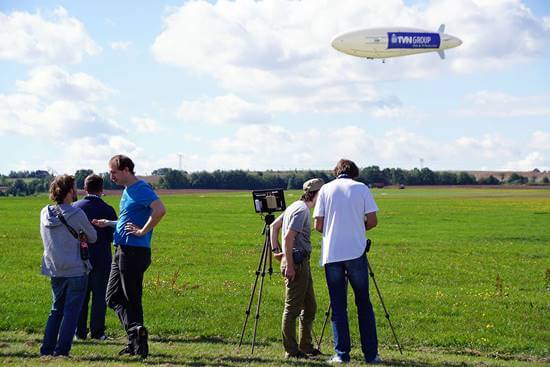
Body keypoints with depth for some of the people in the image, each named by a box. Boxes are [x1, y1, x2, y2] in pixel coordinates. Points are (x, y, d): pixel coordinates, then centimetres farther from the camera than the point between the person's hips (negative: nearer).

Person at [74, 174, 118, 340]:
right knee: (99, 296, 4)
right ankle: (97, 332, 3)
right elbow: (113, 236, -6)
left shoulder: (75, 207, -3)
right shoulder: (107, 210, -10)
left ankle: (80, 331, 12)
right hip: (100, 259, -3)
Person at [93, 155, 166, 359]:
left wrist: (143, 231, -22)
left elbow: (160, 210, -28)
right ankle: (136, 341, 7)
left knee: (132, 299, -5)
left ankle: (135, 331, -1)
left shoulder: (141, 189, -13)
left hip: (134, 251, -10)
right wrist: (108, 224, 18)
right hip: (122, 250, 10)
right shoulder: (127, 190, 17)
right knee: (113, 297, 9)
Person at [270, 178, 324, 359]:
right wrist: (289, 266, -22)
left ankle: (306, 346, 20)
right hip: (296, 262, -10)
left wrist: (276, 250, 15)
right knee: (292, 308, -5)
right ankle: (291, 350, -1)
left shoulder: (296, 206, 15)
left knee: (309, 307, 14)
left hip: (302, 263, 10)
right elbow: (288, 238, -22)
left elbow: (274, 226, 21)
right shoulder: (302, 210, -15)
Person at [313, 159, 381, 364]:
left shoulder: (326, 189, 5)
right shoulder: (361, 188, 3)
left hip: (331, 254, 0)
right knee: (364, 303, 8)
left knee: (338, 306, 5)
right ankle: (371, 354, 7)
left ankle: (342, 354, 3)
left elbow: (318, 225, 1)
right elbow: (372, 221, -1)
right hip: (356, 253, 0)